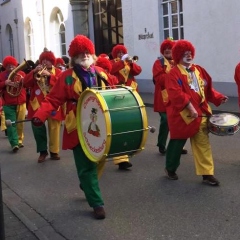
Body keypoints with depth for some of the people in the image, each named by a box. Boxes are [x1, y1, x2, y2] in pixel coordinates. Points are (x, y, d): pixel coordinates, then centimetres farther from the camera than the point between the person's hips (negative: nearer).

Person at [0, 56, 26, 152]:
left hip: (21, 103, 2)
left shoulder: (21, 73, 5)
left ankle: (20, 140, 26)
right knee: (11, 123, -7)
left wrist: (23, 80, -16)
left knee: (20, 123, 10)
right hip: (8, 104, -1)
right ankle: (14, 143, -9)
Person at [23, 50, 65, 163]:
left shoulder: (57, 72, 6)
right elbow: (25, 83, -1)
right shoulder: (36, 71, 13)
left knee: (54, 128, 4)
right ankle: (42, 151, 10)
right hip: (37, 104, 2)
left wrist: (50, 75, -19)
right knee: (37, 128, -3)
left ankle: (54, 151, 14)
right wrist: (34, 72, -12)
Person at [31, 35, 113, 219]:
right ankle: (97, 204, 8)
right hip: (79, 129, -5)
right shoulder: (68, 77, -8)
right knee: (86, 167, -1)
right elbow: (53, 100, -12)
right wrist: (40, 116, -26)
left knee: (99, 160, 17)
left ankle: (87, 185, 44)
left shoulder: (100, 73, 7)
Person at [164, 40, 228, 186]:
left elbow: (208, 89, 15)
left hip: (201, 114, 6)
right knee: (177, 143, 9)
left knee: (203, 144, 4)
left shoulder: (199, 70, 12)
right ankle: (170, 169, 30)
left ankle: (207, 174, 9)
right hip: (181, 115, -5)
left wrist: (218, 98, -1)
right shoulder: (174, 73, -10)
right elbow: (176, 94, -22)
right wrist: (189, 106, -29)